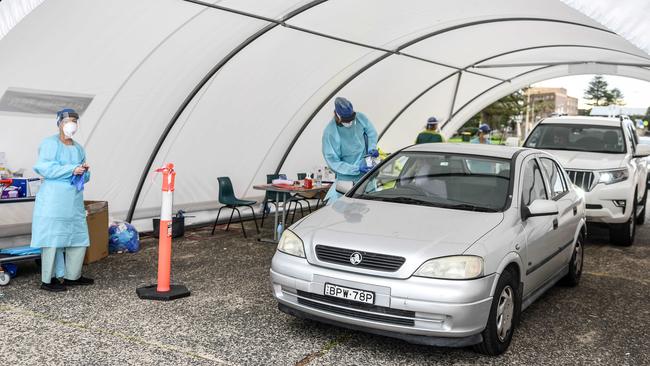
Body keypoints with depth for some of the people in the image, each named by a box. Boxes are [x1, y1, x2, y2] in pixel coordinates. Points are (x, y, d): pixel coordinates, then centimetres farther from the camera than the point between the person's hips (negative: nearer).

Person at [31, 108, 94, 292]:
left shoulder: (78, 148, 17)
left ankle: (72, 276, 22)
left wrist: (84, 171, -4)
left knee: (79, 237, 9)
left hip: (74, 200, 7)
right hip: (53, 200, -7)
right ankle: (48, 280, 5)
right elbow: (44, 168, -15)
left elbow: (84, 177, 19)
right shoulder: (50, 143, -3)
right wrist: (72, 169, -18)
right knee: (53, 238, -4)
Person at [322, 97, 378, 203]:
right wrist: (357, 169, -24)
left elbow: (371, 132, 11)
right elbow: (333, 162, -19)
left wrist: (372, 148, -7)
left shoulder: (360, 118, -10)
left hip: (366, 169, 4)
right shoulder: (330, 132, -23)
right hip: (346, 176, -4)